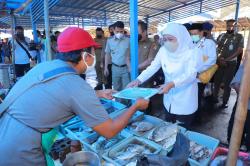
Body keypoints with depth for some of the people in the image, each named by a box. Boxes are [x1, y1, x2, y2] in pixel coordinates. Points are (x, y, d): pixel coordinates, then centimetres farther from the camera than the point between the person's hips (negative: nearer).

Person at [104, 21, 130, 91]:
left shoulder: (128, 40, -7)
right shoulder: (109, 40, 1)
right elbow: (107, 54, 8)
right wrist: (106, 68, 6)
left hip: (126, 68, -2)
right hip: (115, 68, 2)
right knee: (116, 89, 15)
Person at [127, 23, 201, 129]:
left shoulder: (191, 52, -15)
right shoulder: (163, 50, -2)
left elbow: (191, 75, -23)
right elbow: (152, 67, -5)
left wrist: (171, 84, -39)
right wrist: (138, 80, -20)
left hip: (185, 102, -4)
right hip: (169, 99, 4)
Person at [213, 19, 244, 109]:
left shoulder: (239, 37, 1)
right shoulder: (221, 36, 7)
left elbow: (239, 51, -6)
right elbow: (216, 48, 5)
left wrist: (226, 59, -14)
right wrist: (219, 58, -12)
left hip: (231, 63, -2)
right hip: (219, 62, 2)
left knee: (227, 83, 2)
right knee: (217, 81, 6)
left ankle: (225, 102, 11)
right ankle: (215, 97, 22)